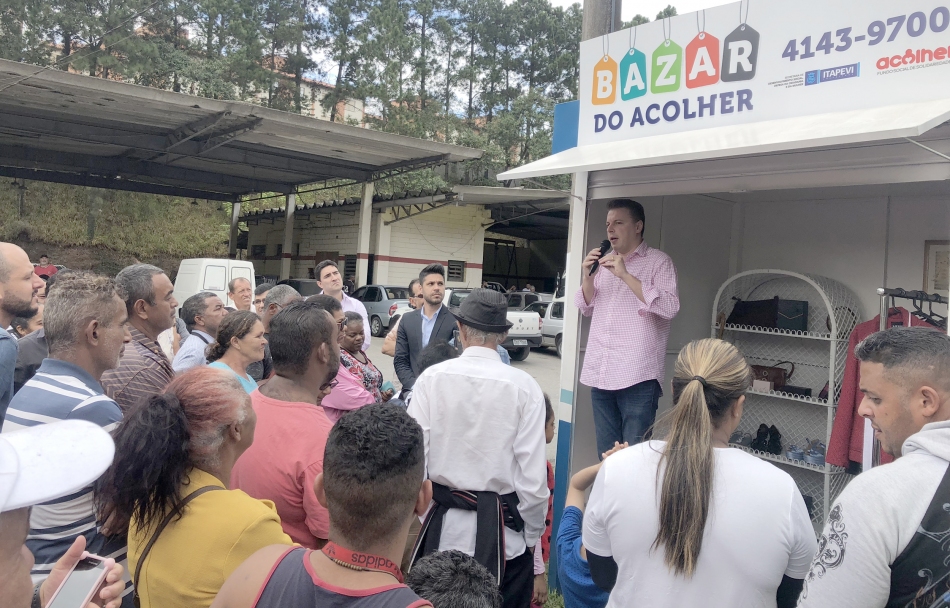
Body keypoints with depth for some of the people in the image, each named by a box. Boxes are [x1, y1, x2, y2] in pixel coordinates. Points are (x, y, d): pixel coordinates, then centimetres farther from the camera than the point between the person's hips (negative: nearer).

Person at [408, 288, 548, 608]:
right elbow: (532, 477, -12)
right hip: (503, 531, -1)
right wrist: (532, 535, 4)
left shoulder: (431, 378, -9)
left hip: (443, 525, 2)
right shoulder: (524, 387, -12)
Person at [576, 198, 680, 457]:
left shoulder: (658, 261, 0)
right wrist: (587, 276, 2)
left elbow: (670, 307, -14)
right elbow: (586, 308, 20)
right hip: (600, 374, 6)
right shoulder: (605, 263, 18)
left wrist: (625, 275, -16)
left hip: (637, 376, -6)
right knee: (606, 454, 10)